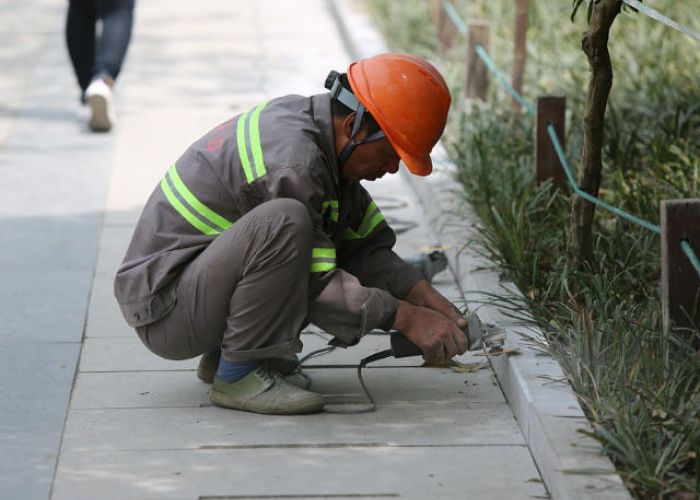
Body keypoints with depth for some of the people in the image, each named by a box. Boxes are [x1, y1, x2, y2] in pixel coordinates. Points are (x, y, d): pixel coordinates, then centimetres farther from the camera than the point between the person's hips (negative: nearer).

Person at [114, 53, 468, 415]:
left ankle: (221, 354, 11)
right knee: (283, 221, -32)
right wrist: (407, 318, -19)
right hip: (164, 309, -10)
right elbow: (316, 285, -22)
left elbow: (365, 246, 9)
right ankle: (238, 373, -16)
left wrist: (426, 297, -2)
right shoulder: (291, 161, -25)